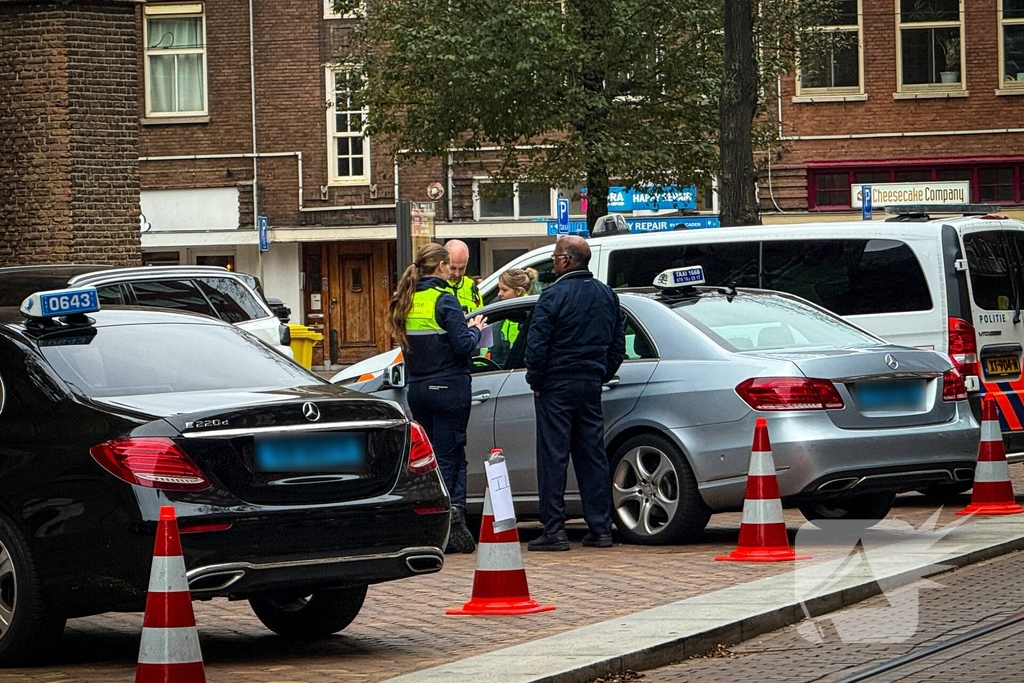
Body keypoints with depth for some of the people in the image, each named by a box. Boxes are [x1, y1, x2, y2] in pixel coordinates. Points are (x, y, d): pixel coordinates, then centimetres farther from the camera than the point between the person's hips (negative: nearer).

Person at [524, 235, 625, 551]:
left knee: (553, 458, -3)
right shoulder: (607, 296, 10)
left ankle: (554, 530, -5)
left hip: (557, 386, -6)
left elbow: (537, 344, -15)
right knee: (593, 457, 9)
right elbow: (618, 344, 14)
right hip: (591, 388, 6)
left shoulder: (554, 296, -13)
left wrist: (535, 381, -4)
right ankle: (600, 528, 9)